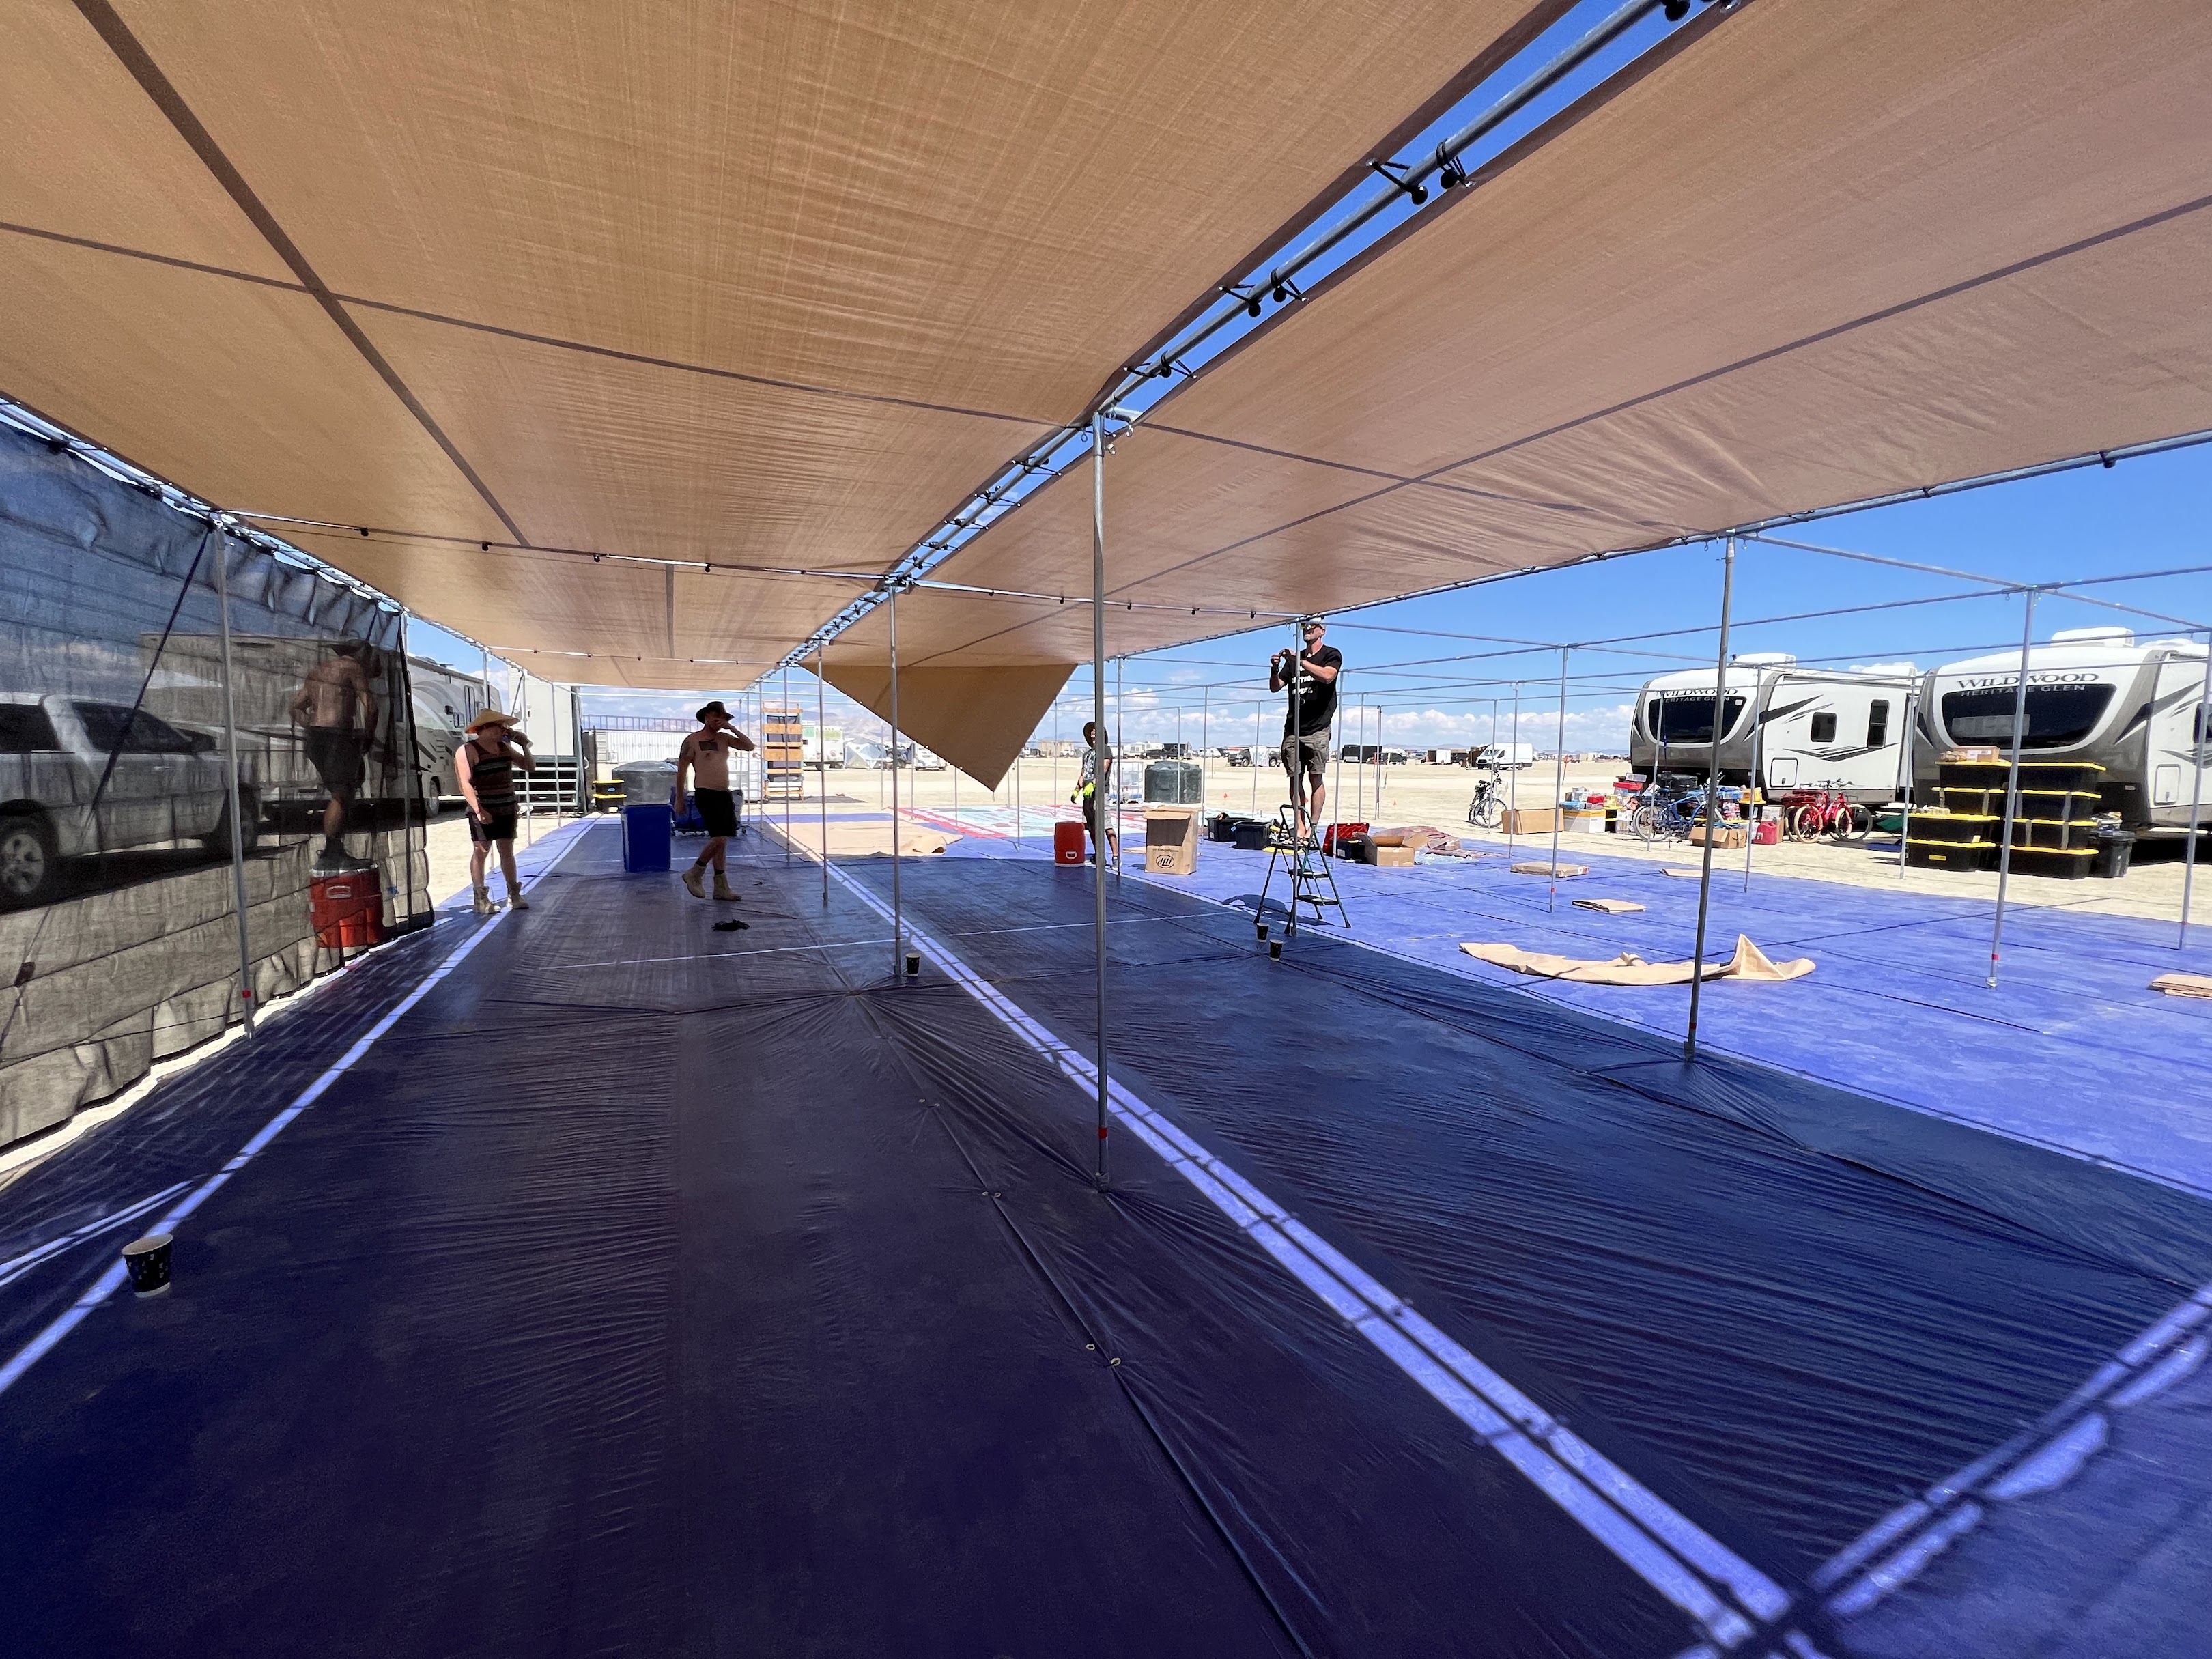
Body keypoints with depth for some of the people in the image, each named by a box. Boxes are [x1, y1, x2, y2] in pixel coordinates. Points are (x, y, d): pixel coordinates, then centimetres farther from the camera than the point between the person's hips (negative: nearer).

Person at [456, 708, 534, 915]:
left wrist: (524, 745, 3)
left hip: (507, 809, 6)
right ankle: (481, 900, -1)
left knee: (507, 852, 11)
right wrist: (478, 810, -24)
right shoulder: (467, 751, -8)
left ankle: (514, 895, 17)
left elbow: (530, 767, 17)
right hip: (484, 812, -6)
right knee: (480, 852, -3)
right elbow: (465, 783, -16)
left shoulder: (504, 747, 12)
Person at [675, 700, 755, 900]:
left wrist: (731, 728, -3)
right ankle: (694, 874, 2)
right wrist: (679, 799, -2)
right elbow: (681, 770, -1)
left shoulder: (724, 738, 13)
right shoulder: (692, 740, -3)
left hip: (725, 794, 7)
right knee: (719, 839, -17)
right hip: (706, 794, -7)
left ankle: (721, 887, 13)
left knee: (722, 840, 8)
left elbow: (749, 746, 4)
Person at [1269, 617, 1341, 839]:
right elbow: (1275, 687, 14)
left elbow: (1327, 676, -18)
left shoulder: (1331, 654, 4)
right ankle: (1300, 827, 3)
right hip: (1292, 729, 5)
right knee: (1295, 778, 1)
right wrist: (1275, 669, -6)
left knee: (1316, 777, -6)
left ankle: (1313, 827, -4)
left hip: (1317, 730, -5)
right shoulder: (1294, 658, 19)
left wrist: (1299, 661, -22)